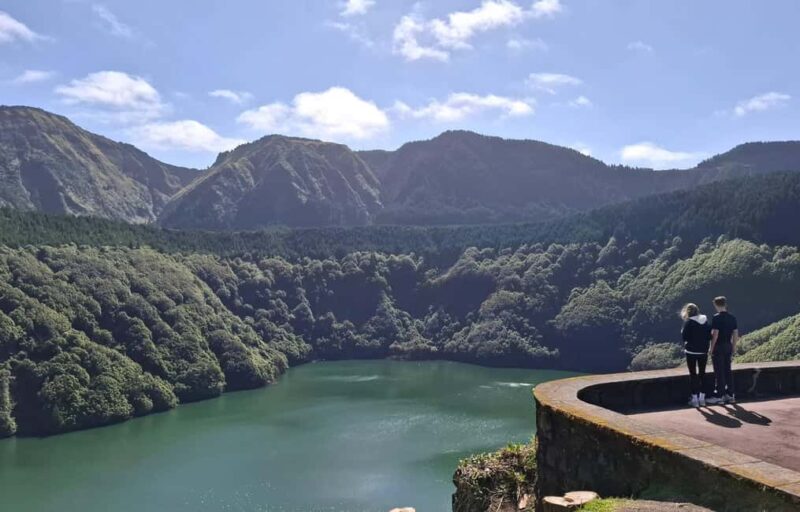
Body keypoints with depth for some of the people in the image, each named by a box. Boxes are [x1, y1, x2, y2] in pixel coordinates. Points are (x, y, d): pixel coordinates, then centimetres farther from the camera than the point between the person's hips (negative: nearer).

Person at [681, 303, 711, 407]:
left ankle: (694, 398, 2)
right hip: (703, 351, 4)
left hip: (691, 351, -4)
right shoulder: (705, 321, 3)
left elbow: (685, 337, -13)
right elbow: (709, 336, 4)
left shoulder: (688, 322, -12)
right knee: (702, 373, 12)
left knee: (693, 374, 3)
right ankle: (702, 398, 14)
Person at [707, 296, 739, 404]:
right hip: (728, 346, 7)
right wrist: (733, 348, 15)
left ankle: (719, 396, 1)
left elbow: (715, 334, -18)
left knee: (719, 372, -2)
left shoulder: (717, 318, -14)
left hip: (718, 347, -7)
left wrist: (711, 348, -10)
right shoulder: (732, 318, 7)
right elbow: (735, 334, 8)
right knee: (728, 370, 13)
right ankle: (730, 395, 17)